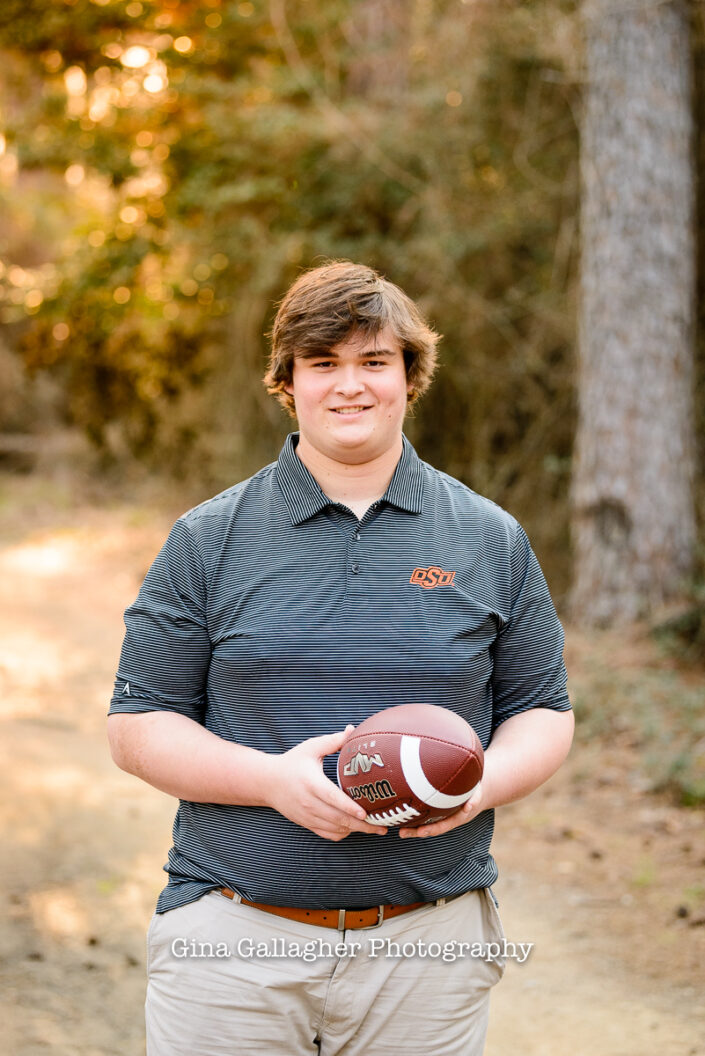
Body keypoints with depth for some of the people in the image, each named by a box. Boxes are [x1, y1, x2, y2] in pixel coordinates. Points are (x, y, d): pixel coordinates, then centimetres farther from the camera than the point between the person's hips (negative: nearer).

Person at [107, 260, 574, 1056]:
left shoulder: (492, 542, 7)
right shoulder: (208, 541, 3)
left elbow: (541, 712, 11)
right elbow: (139, 725, 2)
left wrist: (482, 783, -11)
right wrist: (272, 778, -15)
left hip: (428, 944, 1)